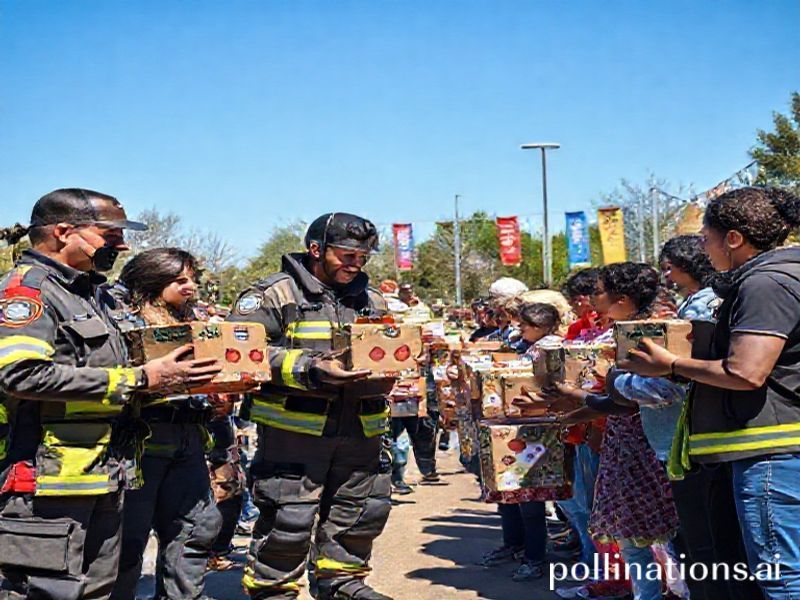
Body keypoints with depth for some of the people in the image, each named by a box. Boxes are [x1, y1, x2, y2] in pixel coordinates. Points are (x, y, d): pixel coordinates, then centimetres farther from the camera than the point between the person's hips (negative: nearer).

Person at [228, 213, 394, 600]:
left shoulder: (373, 301, 16)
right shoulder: (274, 294, -5)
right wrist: (310, 368, -24)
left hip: (361, 430, 6)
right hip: (295, 428, -6)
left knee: (362, 510, 16)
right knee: (287, 519, -2)